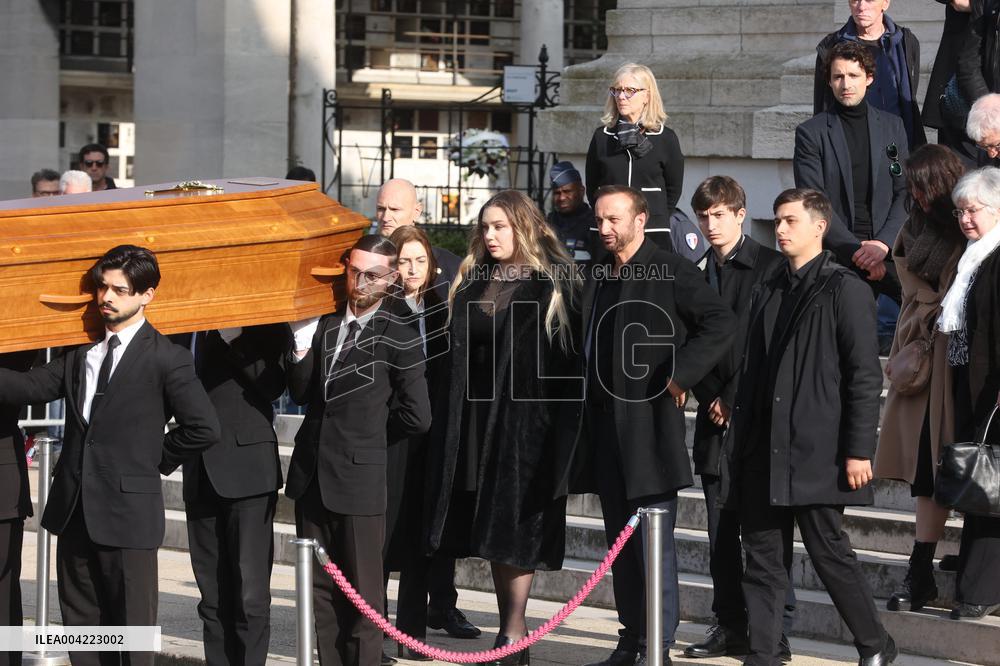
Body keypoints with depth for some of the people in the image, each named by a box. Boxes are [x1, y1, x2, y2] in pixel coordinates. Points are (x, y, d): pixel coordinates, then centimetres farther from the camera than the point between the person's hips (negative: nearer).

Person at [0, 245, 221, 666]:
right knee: (81, 622, 11)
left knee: (132, 622, -1)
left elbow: (204, 428, -7)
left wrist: (153, 460, -3)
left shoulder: (166, 360, -5)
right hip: (74, 509, 6)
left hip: (128, 511, -6)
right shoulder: (81, 353, 13)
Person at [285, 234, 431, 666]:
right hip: (311, 474, 6)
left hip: (359, 478, -6)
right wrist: (301, 350, -7)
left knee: (363, 591, 3)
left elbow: (416, 418, -8)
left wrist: (367, 423, 4)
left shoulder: (399, 341, -7)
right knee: (321, 588, 12)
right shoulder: (324, 324, 9)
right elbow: (300, 394, 11)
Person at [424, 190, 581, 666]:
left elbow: (571, 352, -5)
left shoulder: (553, 283, -3)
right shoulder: (471, 281, 12)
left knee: (515, 525, -7)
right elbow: (457, 345, 11)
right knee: (491, 526, 7)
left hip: (528, 414, -5)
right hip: (476, 413, 5)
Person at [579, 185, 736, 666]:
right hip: (606, 429, 7)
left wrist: (681, 374, -18)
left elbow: (721, 322, -16)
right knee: (620, 541, 12)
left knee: (655, 544, -6)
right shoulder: (597, 275, 13)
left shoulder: (672, 272, -8)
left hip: (651, 426, -7)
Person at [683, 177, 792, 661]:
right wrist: (710, 397, -1)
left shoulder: (770, 267, -3)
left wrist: (735, 399, -10)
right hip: (715, 419, 6)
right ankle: (730, 627, 13)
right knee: (721, 528, 7)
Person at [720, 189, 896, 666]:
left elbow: (865, 376, -8)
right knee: (762, 558, 5)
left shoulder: (845, 290, -4)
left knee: (828, 550, -3)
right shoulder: (767, 293, 16)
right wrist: (739, 444, 13)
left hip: (817, 451, -6)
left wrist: (858, 450, -14)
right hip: (763, 454, 6)